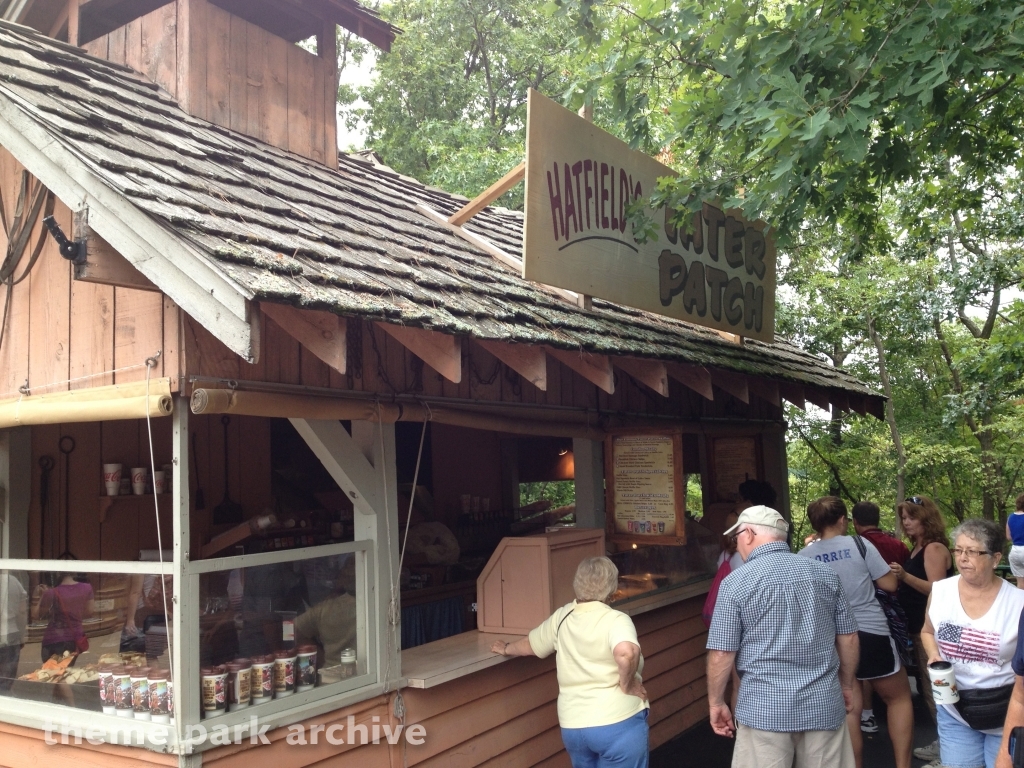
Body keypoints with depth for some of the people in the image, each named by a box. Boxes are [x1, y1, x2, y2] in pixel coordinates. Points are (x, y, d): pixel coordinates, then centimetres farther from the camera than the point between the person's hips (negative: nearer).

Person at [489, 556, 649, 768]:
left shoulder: (562, 617, 4)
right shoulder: (615, 620, -13)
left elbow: (530, 644, 20)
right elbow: (626, 653, -34)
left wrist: (506, 649, 40)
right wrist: (626, 686, -17)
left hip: (573, 726, 5)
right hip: (618, 723, -5)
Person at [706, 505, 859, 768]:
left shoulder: (736, 582, -8)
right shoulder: (826, 574, 4)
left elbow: (722, 653, -7)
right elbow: (848, 638, 10)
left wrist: (716, 702, 6)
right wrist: (846, 685, 23)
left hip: (765, 707, -4)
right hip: (824, 703, 4)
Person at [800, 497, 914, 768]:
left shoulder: (803, 557, 0)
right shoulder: (859, 545, -7)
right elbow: (889, 584, -3)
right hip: (871, 633, -2)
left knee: (849, 709, 11)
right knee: (898, 696, 19)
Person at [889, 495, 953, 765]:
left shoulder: (934, 548, -15)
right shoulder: (918, 548, 14)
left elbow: (937, 589, -23)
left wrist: (905, 576, -34)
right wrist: (899, 578, 10)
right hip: (920, 627, 10)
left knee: (934, 687, -7)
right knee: (927, 686, 14)